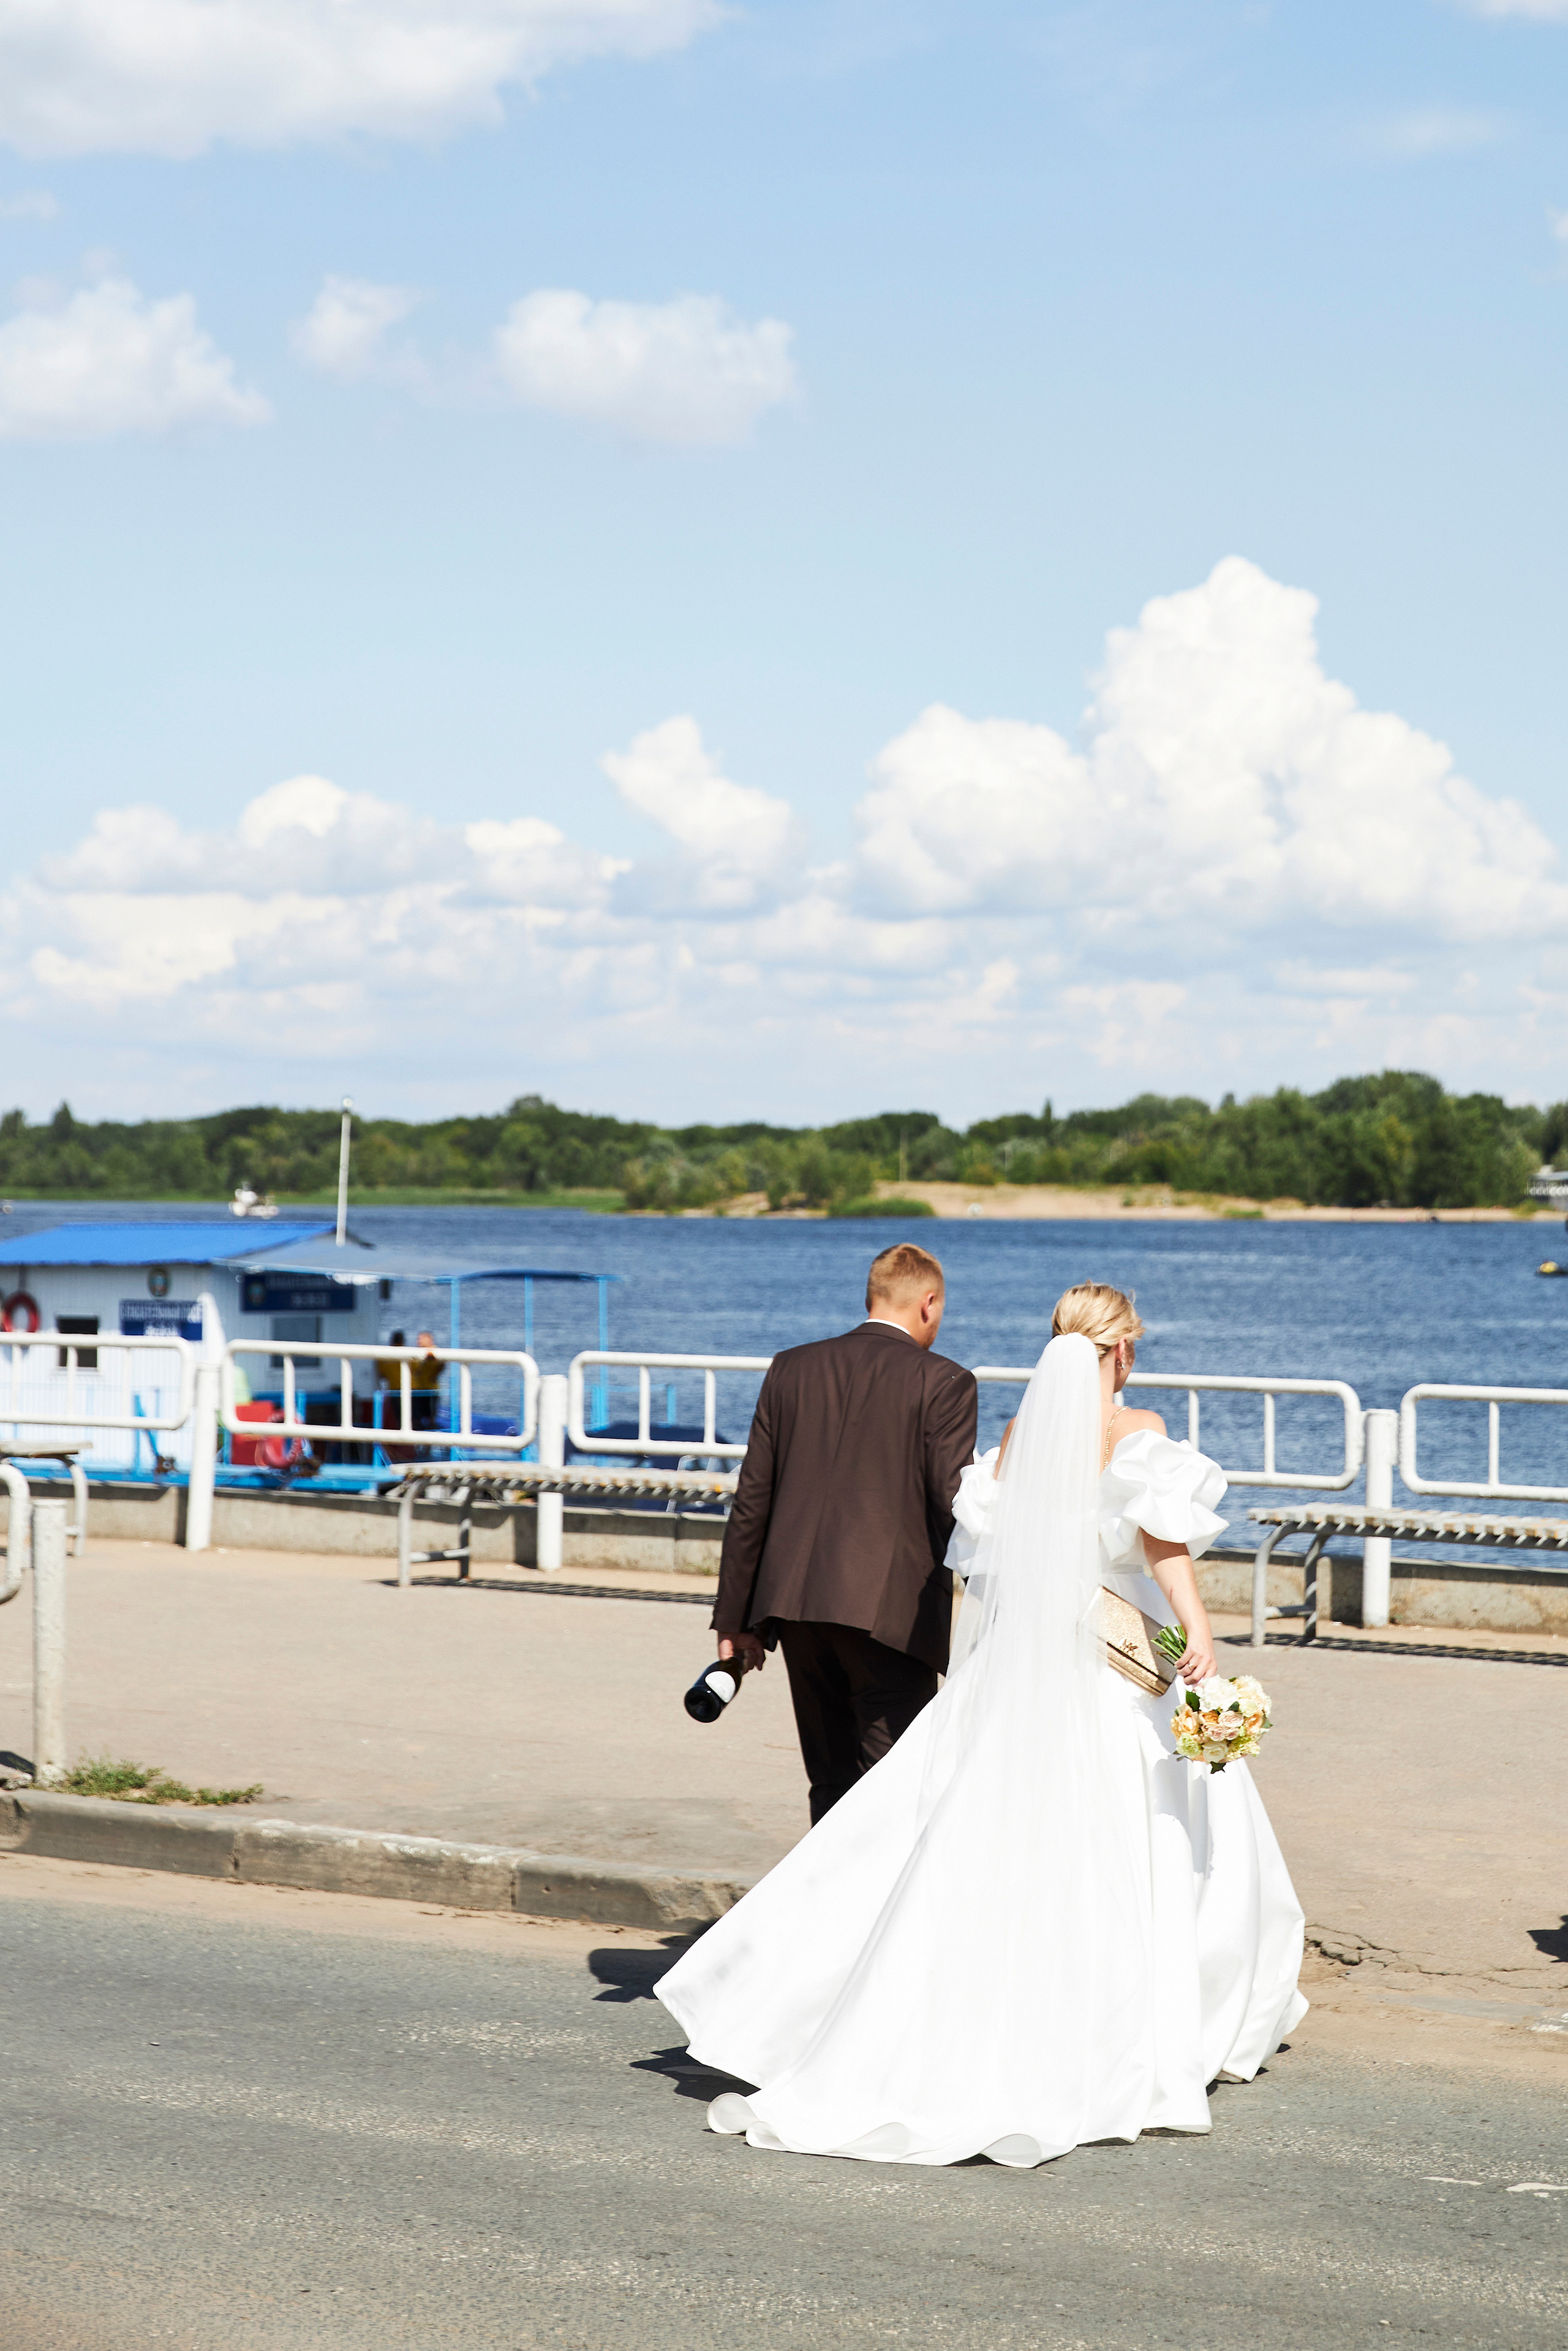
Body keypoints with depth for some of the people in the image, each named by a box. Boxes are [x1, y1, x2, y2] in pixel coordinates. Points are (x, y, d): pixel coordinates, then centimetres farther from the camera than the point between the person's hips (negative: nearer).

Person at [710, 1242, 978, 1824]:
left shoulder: (791, 1368, 11)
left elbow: (752, 1500, 10)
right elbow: (955, 1508, -7)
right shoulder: (943, 1382, -3)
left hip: (794, 1602, 5)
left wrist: (735, 1618, 15)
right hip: (889, 1611, -5)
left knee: (832, 1784, 15)